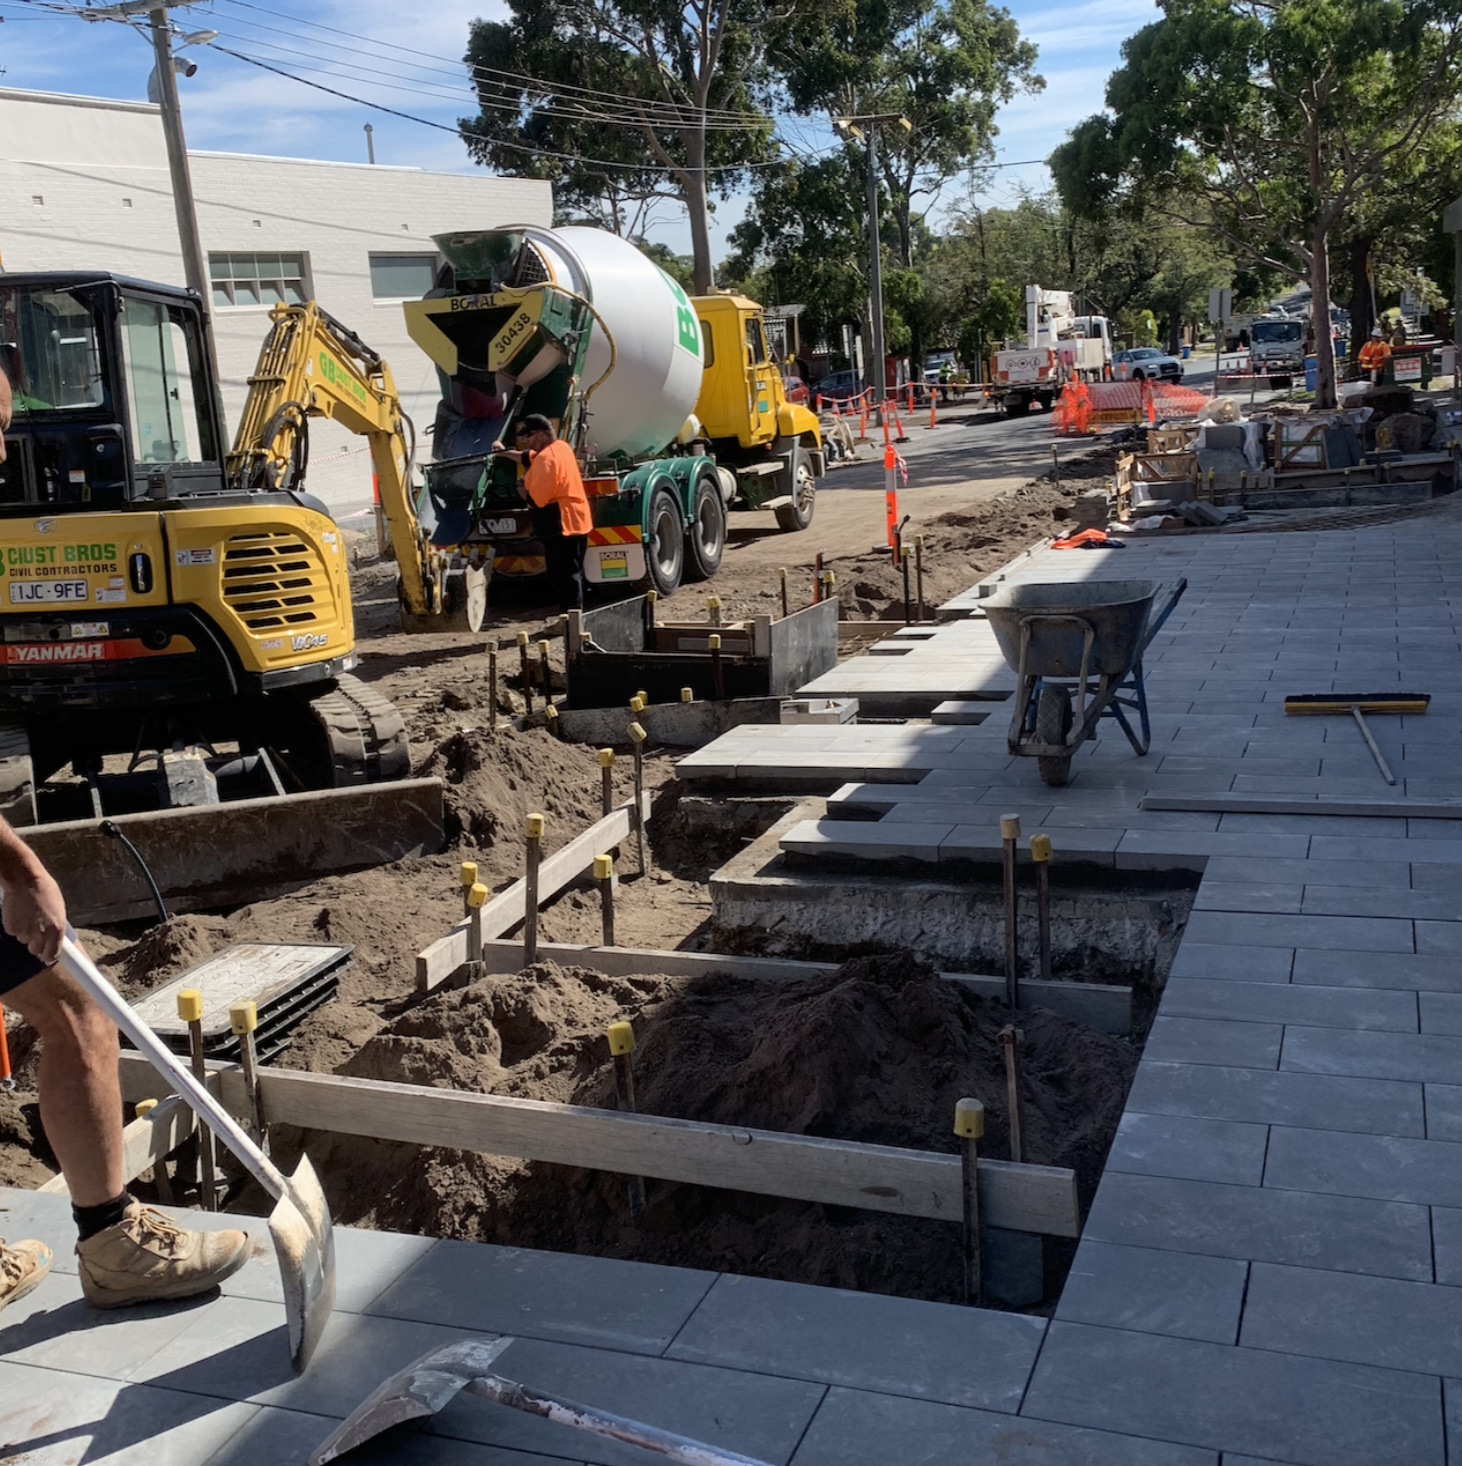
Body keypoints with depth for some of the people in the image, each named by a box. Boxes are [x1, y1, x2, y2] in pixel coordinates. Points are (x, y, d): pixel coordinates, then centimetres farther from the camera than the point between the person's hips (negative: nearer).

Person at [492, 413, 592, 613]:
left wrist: (524, 489, -3)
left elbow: (536, 499, -22)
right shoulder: (560, 446, 11)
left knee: (563, 578, -7)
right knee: (571, 575, 17)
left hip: (561, 527, -11)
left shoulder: (547, 458, -20)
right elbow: (530, 457, 29)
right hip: (575, 523, 11)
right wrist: (506, 453, 26)